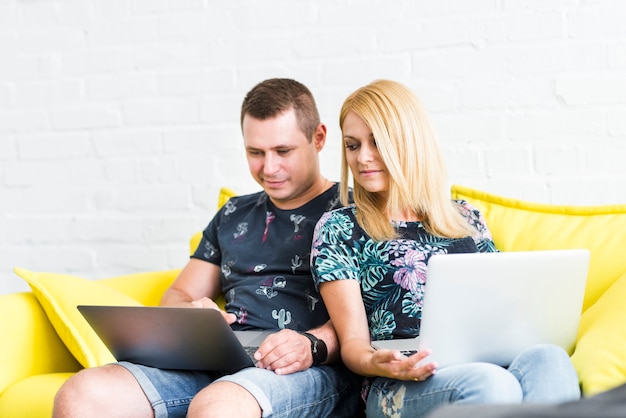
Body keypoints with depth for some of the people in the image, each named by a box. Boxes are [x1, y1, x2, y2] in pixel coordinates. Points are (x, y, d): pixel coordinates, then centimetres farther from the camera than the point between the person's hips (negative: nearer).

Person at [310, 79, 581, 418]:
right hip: (400, 387, -4)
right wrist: (375, 363, -20)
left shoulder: (466, 219, 22)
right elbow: (353, 342, 5)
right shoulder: (338, 228, 11)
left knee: (548, 359, -33)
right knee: (491, 384, -38)